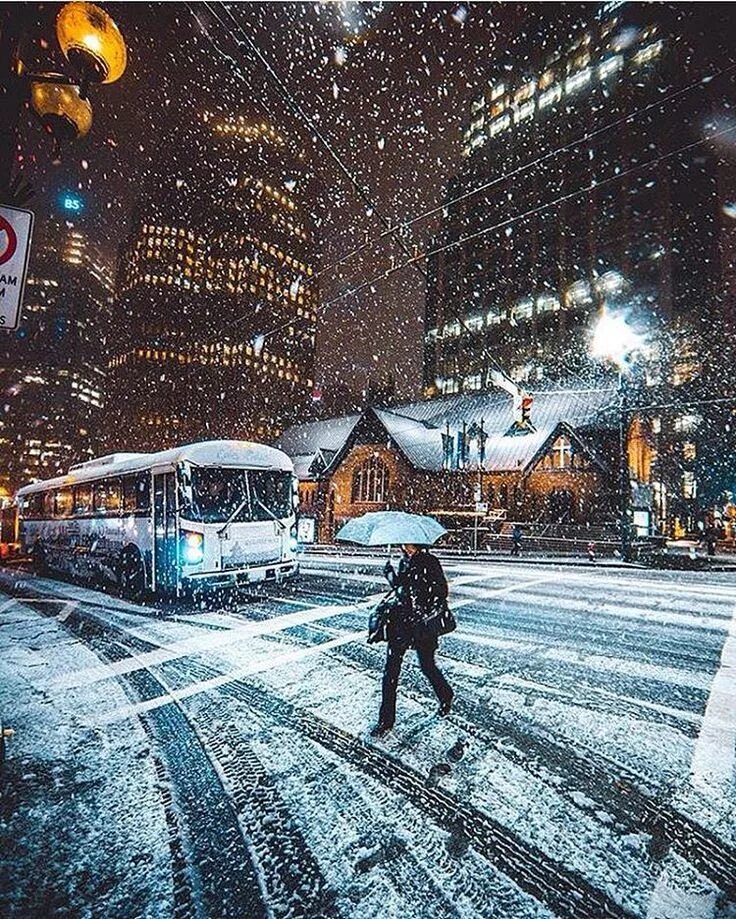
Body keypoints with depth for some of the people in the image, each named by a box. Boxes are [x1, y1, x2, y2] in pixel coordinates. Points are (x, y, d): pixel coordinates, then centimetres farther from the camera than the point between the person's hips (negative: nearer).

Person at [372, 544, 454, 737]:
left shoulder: (430, 562, -9)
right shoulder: (404, 562, 9)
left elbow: (441, 591, -9)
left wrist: (431, 615, -17)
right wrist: (390, 575, 3)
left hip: (422, 622, -5)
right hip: (401, 619, 5)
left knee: (427, 666, 11)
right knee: (391, 669, 2)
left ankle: (446, 697, 43)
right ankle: (386, 721, 13)